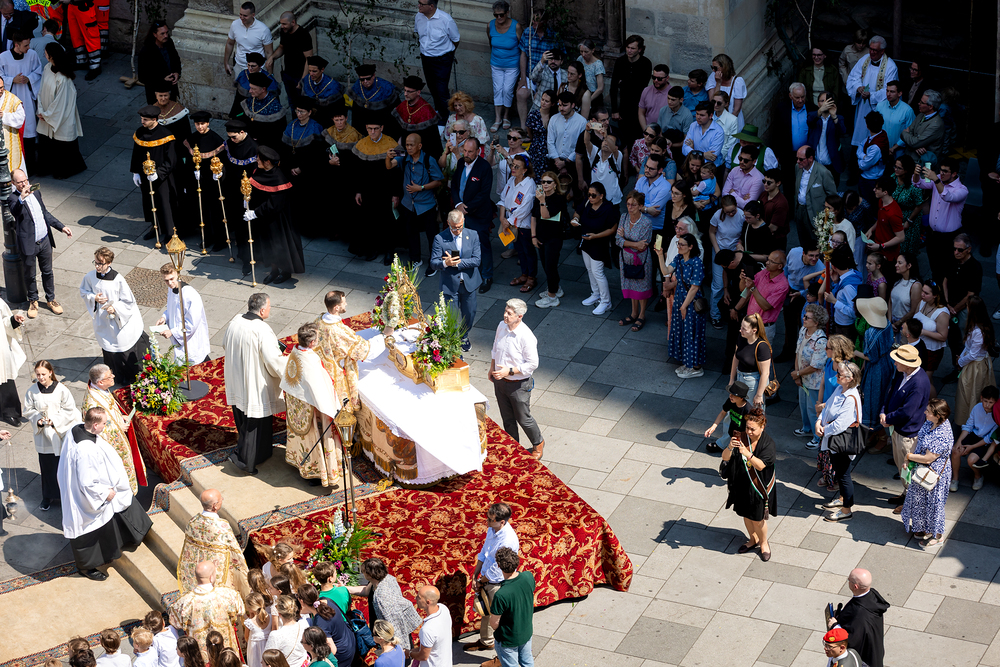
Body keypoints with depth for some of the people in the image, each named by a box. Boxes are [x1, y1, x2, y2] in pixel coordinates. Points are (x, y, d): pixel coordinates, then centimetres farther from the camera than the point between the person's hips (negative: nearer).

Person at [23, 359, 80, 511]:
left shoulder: (61, 389, -11)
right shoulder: (32, 391, -4)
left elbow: (69, 409, -6)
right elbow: (28, 410, 4)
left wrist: (55, 420, -16)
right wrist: (38, 419, -14)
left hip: (61, 433, -2)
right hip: (43, 435, 2)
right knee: (46, 466, 8)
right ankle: (48, 496, 21)